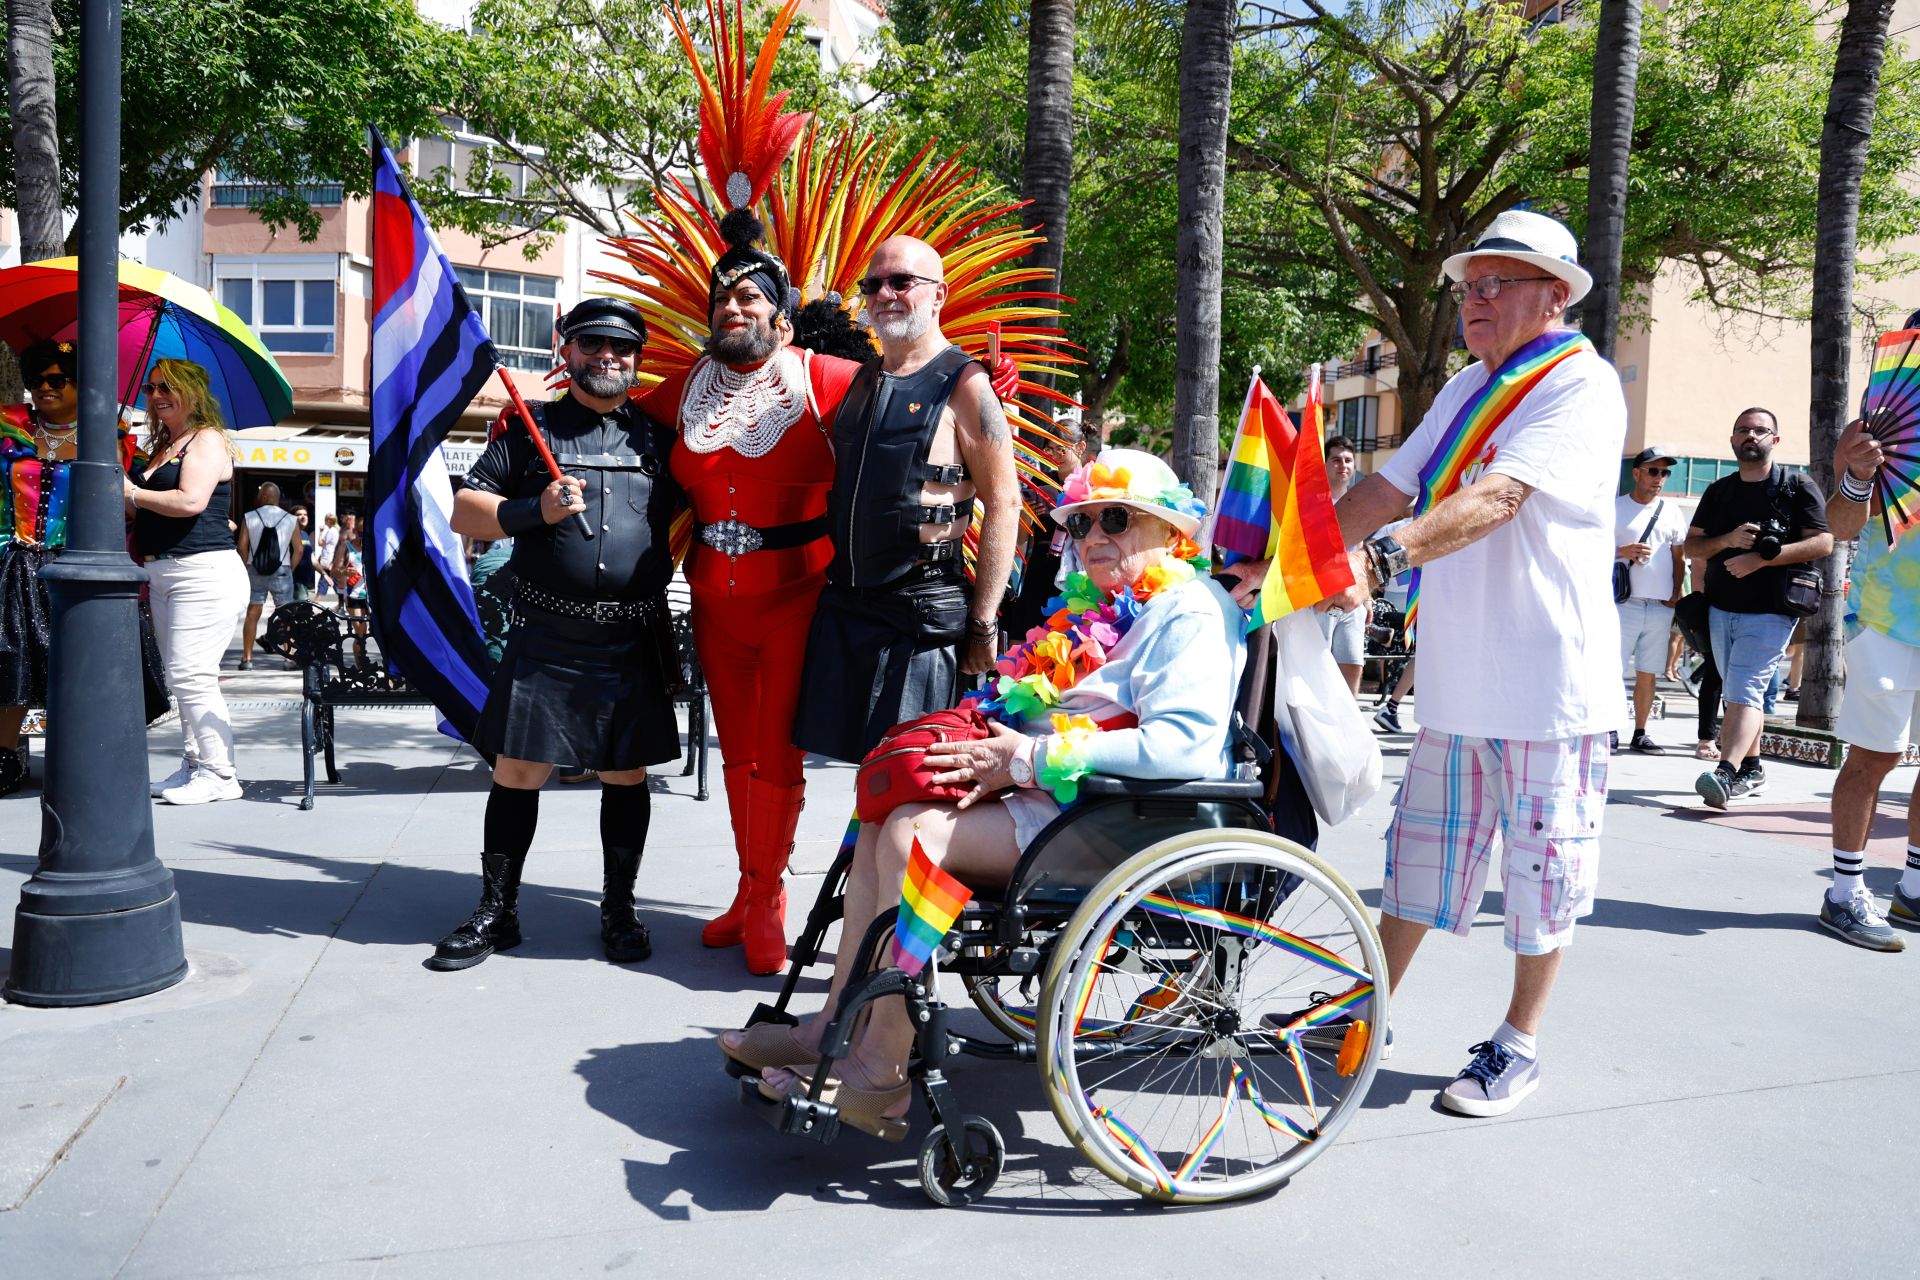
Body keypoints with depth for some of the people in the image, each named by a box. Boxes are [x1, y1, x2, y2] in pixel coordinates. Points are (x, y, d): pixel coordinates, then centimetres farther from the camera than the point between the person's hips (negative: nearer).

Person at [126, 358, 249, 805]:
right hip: (162, 574, 10)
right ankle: (194, 763, 19)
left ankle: (219, 773, -6)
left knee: (191, 675, -12)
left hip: (204, 572, -10)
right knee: (179, 677, 11)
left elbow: (191, 501, -21)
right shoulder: (163, 447, 20)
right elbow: (147, 513, 30)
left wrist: (133, 492, -8)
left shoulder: (207, 439, -6)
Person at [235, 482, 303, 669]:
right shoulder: (291, 520, 1)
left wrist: (248, 569, 8)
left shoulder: (249, 518, 0)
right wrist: (289, 570, 8)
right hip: (281, 571, -1)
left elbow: (242, 547, -3)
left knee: (252, 614, 7)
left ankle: (247, 658, 7)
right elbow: (299, 549, -2)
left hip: (255, 572, 1)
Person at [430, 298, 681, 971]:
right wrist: (535, 510, -11)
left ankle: (618, 910, 21)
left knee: (626, 774, 6)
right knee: (517, 769, 1)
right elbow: (463, 512, 4)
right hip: (546, 637, -1)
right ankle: (497, 911, 16)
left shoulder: (659, 438, 12)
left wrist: (670, 563, 4)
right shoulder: (530, 430, 7)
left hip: (634, 641, 1)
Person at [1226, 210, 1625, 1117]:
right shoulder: (1465, 390, 15)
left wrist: (1380, 558, -40)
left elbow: (1497, 497, -27)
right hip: (1455, 677, 7)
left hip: (1549, 683, -7)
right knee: (1422, 847, 14)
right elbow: (1388, 488, 10)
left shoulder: (1582, 385, -11)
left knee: (1542, 865, 6)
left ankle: (1517, 1046, 21)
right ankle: (1371, 1012, 26)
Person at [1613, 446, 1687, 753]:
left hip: (1661, 606, 4)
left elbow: (1678, 560, 18)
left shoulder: (1672, 513, 15)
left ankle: (1640, 734, 13)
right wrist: (1622, 552, -16)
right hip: (1623, 602, -4)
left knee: (1648, 673, 7)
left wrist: (1675, 596, 7)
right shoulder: (1614, 508, 3)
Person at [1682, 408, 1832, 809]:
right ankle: (1751, 771, 21)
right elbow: (1691, 544, 10)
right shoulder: (1718, 490, 13)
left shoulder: (1797, 487, 0)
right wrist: (1728, 540, -11)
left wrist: (1762, 557, -18)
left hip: (1770, 611, -5)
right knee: (1738, 693, 11)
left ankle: (1726, 774, -27)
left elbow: (1823, 543, -8)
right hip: (1720, 608, 5)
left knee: (1744, 690, -17)